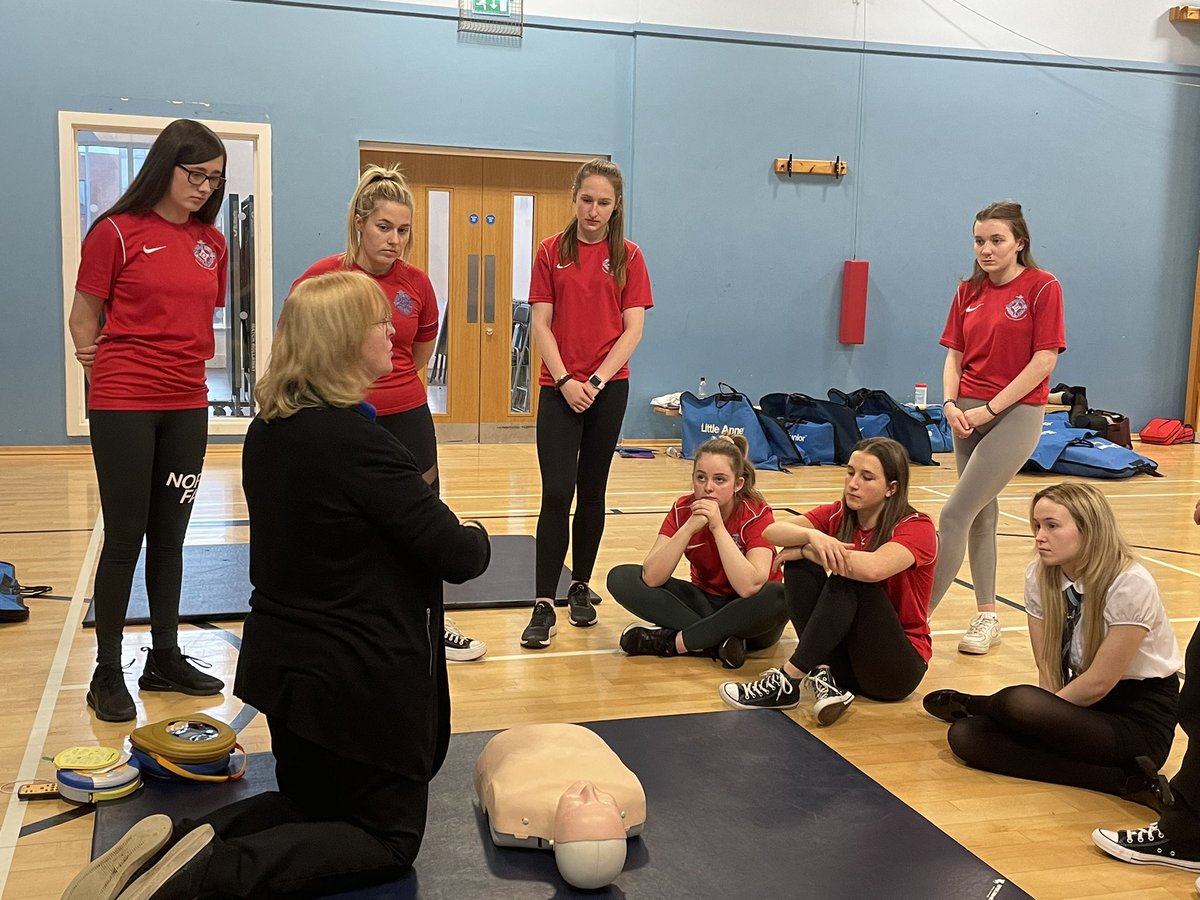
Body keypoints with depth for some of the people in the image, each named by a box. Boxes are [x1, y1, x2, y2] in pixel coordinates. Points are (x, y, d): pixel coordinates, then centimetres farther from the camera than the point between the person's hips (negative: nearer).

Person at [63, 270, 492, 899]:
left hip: (283, 661, 8)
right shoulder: (361, 444, -24)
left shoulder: (268, 430, 1)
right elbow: (458, 558, -21)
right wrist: (476, 537, 2)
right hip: (362, 677, -8)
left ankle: (172, 844, 3)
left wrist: (427, 519, 6)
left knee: (307, 805, 27)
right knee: (389, 838, 11)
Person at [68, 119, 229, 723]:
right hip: (123, 404, -5)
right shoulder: (117, 232, -5)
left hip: (186, 405, 5)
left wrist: (192, 356, 6)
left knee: (169, 536, 12)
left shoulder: (211, 242, 9)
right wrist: (94, 358, -14)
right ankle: (107, 673, 14)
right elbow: (83, 317, -2)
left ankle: (165, 658, 25)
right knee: (125, 537, 1)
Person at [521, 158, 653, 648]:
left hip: (608, 387, 1)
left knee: (592, 492, 9)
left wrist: (597, 380, -11)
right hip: (559, 387, -1)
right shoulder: (551, 252, 3)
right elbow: (540, 324, 0)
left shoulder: (628, 257, 3)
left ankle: (580, 587, 23)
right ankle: (543, 606, -7)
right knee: (556, 493, -9)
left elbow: (632, 329, -2)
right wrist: (565, 380, -11)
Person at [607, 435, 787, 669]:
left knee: (778, 596, -38)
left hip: (747, 615, -3)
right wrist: (689, 527, -30)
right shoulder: (683, 509, -10)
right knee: (621, 578, -15)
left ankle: (672, 641, -25)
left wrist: (718, 527, -33)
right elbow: (651, 578, -21)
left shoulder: (757, 515, -19)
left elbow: (749, 587, -33)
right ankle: (719, 640, -23)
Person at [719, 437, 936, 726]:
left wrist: (806, 550, -21)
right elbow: (771, 532, -14)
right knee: (800, 566, -16)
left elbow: (872, 569, -35)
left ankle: (788, 680, -29)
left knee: (849, 577, -29)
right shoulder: (838, 515, 1)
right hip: (845, 658, 5)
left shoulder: (916, 528, -13)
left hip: (897, 668, -5)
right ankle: (822, 672, -26)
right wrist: (812, 536, -35)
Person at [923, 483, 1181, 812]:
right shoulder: (1039, 576, -4)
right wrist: (1047, 711, -18)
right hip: (1084, 705, 5)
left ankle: (971, 704, 5)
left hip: (1141, 718, -5)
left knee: (1020, 704, -30)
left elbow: (1099, 682, -18)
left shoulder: (1131, 584, -21)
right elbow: (1047, 668, -1)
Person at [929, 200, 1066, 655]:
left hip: (1016, 413, -6)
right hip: (969, 414, 6)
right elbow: (954, 355, 10)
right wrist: (951, 404, -7)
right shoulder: (969, 291, 9)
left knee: (955, 515, -12)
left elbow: (1044, 361, -12)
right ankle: (987, 616, 23)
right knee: (981, 514, 12)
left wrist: (990, 409, -14)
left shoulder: (1042, 287, -8)